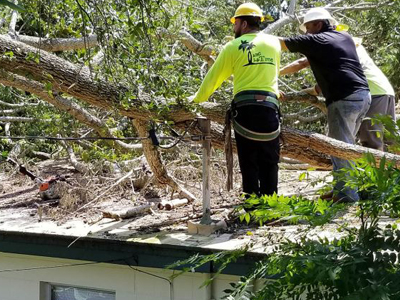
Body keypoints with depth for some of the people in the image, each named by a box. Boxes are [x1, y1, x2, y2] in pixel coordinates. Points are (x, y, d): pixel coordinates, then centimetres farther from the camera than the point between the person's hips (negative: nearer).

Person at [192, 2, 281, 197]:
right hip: (270, 108, 2)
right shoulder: (274, 43, 12)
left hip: (244, 108, -2)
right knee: (269, 163, 7)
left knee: (249, 163, 4)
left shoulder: (233, 46, 4)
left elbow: (213, 77, 8)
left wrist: (197, 100, 22)